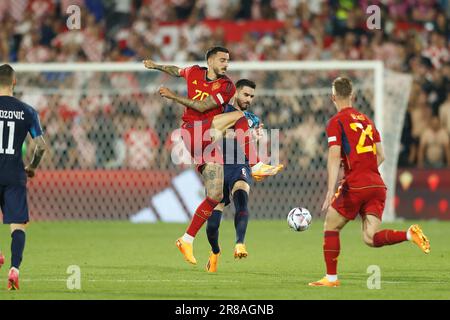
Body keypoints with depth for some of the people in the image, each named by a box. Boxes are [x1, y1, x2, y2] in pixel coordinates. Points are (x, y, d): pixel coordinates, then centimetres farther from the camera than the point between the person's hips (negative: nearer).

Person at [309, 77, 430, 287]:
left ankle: (331, 278, 10)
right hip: (377, 185, 6)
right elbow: (381, 156, 18)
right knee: (370, 238, 1)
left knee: (331, 227, 12)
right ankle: (410, 234, -22)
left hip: (355, 186, -6)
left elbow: (334, 157, -14)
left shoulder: (336, 122, -2)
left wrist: (331, 192, -20)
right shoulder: (367, 120, 19)